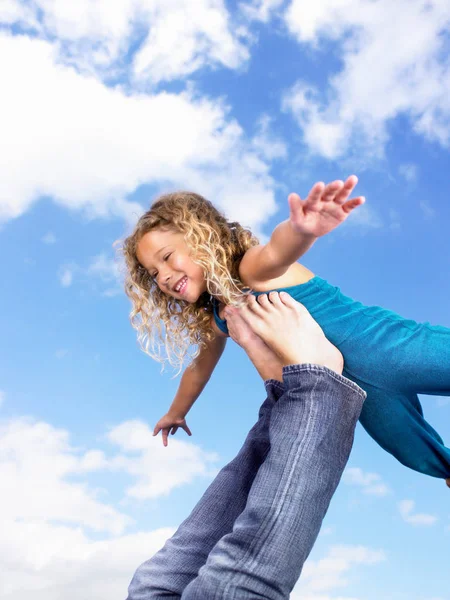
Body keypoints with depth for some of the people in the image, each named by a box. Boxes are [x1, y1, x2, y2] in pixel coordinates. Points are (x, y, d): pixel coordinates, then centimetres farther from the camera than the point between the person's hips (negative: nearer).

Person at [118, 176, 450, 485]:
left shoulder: (252, 267, -12)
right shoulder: (214, 319, 12)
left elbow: (277, 250, -37)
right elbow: (200, 366, 30)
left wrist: (302, 229, -60)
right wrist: (176, 413, 46)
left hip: (380, 345, -6)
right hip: (355, 389, 7)